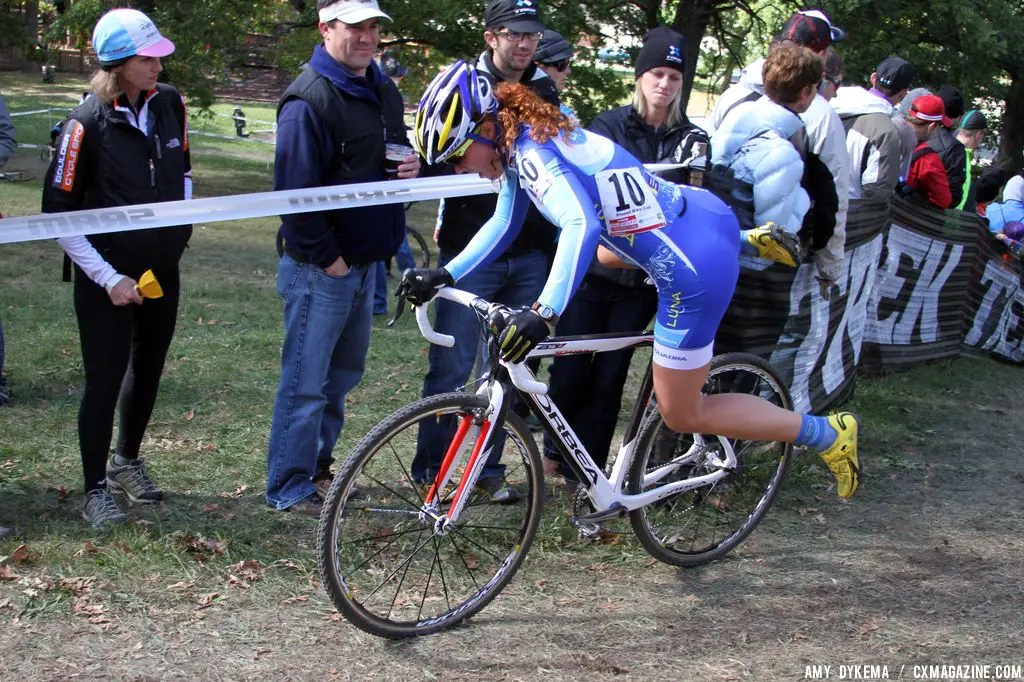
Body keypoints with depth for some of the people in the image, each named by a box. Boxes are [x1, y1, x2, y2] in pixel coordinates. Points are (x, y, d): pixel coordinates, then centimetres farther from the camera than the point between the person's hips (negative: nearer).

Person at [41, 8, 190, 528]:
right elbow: (58, 214, -14)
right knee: (105, 381, 0)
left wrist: (183, 219, 4)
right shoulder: (88, 123, -17)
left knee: (148, 369, 18)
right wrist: (108, 278, -16)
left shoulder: (169, 104, -2)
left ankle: (126, 462, 41)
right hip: (108, 278, -5)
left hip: (161, 269, 6)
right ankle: (96, 492, 17)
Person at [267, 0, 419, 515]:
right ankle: (289, 487, 10)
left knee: (343, 374, 18)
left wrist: (412, 168, 1)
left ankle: (318, 466, 33)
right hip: (320, 268, -9)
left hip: (363, 261, 9)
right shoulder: (310, 99, -17)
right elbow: (295, 190, -20)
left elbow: (396, 154, 25)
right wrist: (326, 257, -18)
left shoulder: (383, 90, 11)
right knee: (306, 380, -1)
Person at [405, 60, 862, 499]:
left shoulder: (533, 153, -21)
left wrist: (545, 312, -46)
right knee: (600, 252, 41)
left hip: (695, 267, -9)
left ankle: (826, 435, 11)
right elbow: (503, 225, 17)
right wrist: (444, 276, 8)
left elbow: (581, 225, -37)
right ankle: (756, 243, 31)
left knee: (682, 415, 4)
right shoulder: (518, 145, 7)